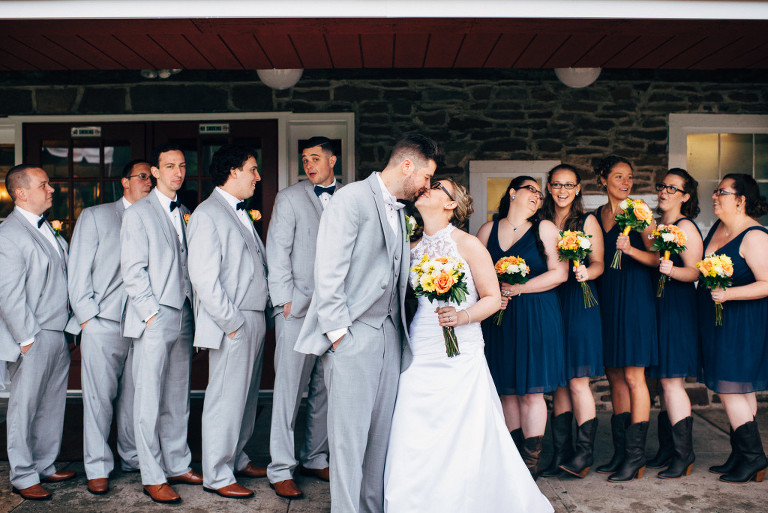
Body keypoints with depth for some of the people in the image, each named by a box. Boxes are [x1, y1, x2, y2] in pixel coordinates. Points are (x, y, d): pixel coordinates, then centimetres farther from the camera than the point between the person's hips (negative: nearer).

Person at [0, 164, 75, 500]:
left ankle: (45, 467, 27)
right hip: (33, 338, -8)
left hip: (58, 334, 8)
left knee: (52, 406, 15)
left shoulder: (46, 229, 14)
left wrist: (68, 327, 15)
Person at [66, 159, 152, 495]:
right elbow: (78, 269, 3)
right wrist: (86, 314, -5)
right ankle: (97, 467, 9)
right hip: (102, 323, -3)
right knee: (99, 397, -1)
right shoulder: (95, 216, 7)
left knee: (135, 395, 8)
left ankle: (132, 457, 22)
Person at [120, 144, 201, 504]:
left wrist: (197, 311, 10)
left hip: (184, 315, 6)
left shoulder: (184, 214, 16)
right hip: (154, 319, -6)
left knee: (178, 398, 11)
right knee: (150, 401, -2)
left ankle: (177, 465, 21)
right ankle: (152, 477, 6)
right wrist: (152, 312, -13)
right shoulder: (138, 214, -2)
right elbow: (133, 271, -8)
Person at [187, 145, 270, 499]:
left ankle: (237, 459, 31)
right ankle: (216, 476, 11)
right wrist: (232, 322, -17)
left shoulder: (241, 213, 18)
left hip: (254, 321, 9)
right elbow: (204, 278, -18)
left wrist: (257, 319, 11)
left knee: (246, 397, 17)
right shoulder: (207, 215, -11)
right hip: (232, 325, -9)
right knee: (226, 400, -1)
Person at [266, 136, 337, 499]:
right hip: (299, 307, -3)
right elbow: (277, 251, 0)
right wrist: (286, 299, -7)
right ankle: (281, 469, 9)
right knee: (289, 389, 0)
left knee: (326, 389, 11)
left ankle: (315, 458, 25)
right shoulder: (290, 198, 3)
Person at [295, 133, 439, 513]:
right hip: (354, 335, -8)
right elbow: (329, 271, -13)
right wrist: (338, 331, -15)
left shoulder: (398, 211, 18)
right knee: (350, 434, -2)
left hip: (389, 335, 8)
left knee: (381, 431, 12)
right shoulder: (352, 199, -7)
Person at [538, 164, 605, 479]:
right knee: (559, 382, 7)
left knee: (578, 382, -6)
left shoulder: (587, 221, 3)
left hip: (579, 303, -4)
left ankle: (585, 452, 3)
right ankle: (561, 452, 13)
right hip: (549, 302, 4)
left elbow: (598, 264, -1)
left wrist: (587, 272, -22)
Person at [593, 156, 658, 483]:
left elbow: (657, 257, -9)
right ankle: (620, 452, 17)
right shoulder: (597, 216, 13)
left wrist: (631, 249, -24)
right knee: (614, 375, 9)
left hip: (635, 294, -6)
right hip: (605, 296, 6)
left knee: (633, 376, -6)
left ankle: (635, 456, 1)